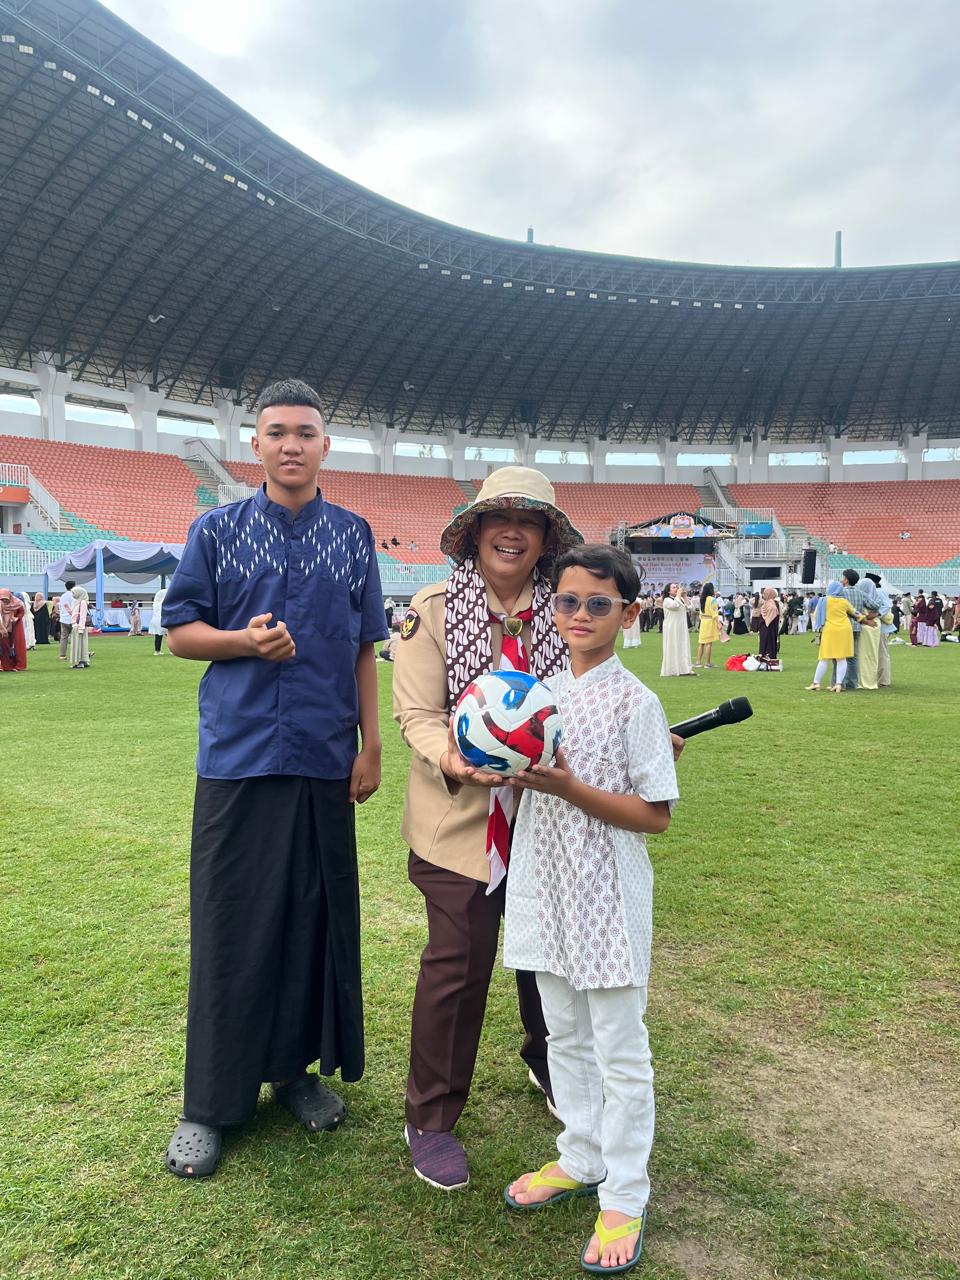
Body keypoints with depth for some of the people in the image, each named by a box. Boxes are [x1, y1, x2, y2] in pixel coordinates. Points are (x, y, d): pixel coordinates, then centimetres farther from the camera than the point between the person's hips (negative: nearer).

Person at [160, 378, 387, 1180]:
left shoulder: (353, 536, 8)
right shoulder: (218, 531, 4)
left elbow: (365, 650, 10)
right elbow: (180, 632, 6)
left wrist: (370, 745, 5)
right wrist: (247, 640, -14)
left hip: (324, 761, 2)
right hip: (237, 758, -1)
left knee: (317, 916, 9)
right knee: (230, 925, 3)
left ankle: (298, 1067, 28)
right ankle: (211, 1103, 18)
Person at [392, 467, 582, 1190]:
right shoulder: (433, 610, -6)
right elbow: (416, 713, -11)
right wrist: (452, 759, -30)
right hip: (461, 817, -4)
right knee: (458, 963, 1)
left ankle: (547, 1063, 48)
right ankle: (430, 1121, 23)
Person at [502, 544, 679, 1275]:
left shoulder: (634, 702, -13)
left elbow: (656, 815, -15)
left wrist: (568, 788, -24)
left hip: (609, 896, -6)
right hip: (548, 887, 6)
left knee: (620, 1050, 8)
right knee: (565, 1034, 20)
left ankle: (624, 1199, 24)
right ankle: (582, 1159, 40)